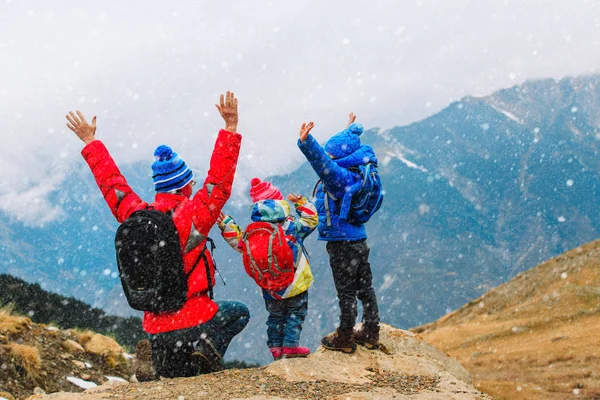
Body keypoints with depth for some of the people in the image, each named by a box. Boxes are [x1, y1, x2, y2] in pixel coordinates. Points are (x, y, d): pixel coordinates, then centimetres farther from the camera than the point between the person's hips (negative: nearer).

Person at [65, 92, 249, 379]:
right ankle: (208, 347, -3)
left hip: (154, 329, 4)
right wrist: (231, 128, -14)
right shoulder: (192, 215, -15)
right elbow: (220, 181, -15)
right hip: (195, 322, -4)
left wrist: (90, 142, 25)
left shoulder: (135, 215, -1)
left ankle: (156, 356, -8)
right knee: (238, 312, 25)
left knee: (173, 375, 27)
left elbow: (112, 182, 13)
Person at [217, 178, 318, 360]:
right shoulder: (292, 226, -12)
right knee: (296, 314, 12)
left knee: (275, 317, 20)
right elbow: (311, 220, 1)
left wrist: (226, 226, 8)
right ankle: (290, 345, 7)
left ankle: (275, 347, 21)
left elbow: (238, 242, 5)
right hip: (296, 285, -3)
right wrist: (301, 202, 6)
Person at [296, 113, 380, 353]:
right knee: (364, 288, 16)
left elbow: (323, 163, -44)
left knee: (346, 292, 2)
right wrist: (349, 130, 44)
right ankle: (370, 333, 27)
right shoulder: (355, 173, 6)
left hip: (342, 243, -9)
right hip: (358, 240, 9)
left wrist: (306, 143, -57)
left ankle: (344, 338, 13)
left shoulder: (341, 177, -22)